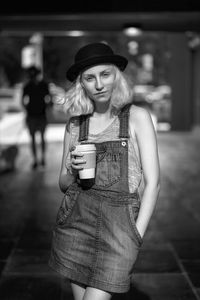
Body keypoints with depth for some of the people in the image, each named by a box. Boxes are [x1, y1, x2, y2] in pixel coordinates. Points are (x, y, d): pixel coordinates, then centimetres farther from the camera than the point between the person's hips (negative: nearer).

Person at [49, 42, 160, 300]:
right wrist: (72, 170, -8)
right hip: (75, 219, 4)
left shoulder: (137, 117, -1)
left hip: (118, 221, -3)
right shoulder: (75, 124, 8)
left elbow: (152, 182, -3)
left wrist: (136, 236, -10)